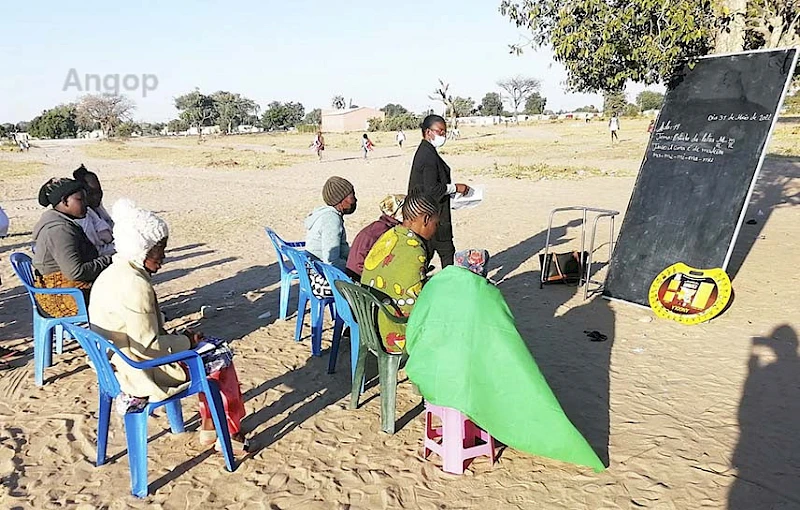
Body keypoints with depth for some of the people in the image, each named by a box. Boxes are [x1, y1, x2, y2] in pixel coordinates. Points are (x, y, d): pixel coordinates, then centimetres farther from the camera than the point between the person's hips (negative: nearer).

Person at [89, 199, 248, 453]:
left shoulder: (113, 275, 5)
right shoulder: (135, 285, -27)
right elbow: (148, 346, -25)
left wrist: (179, 339, 6)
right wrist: (186, 342, -11)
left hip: (123, 365, 10)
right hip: (143, 375, -10)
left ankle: (209, 427, 23)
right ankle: (230, 432, 21)